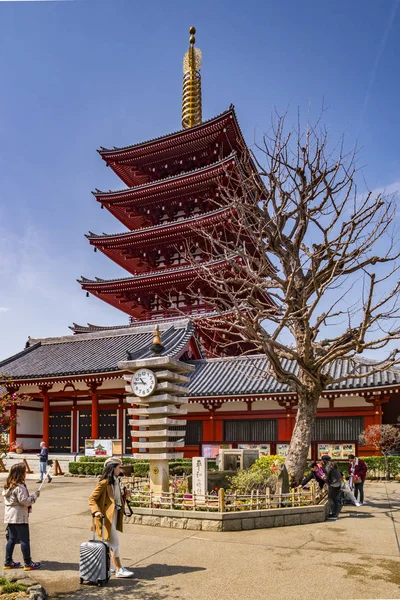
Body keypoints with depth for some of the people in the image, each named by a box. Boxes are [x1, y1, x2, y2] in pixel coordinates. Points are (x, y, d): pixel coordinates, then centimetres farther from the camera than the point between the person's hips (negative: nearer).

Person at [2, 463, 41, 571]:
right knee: (24, 540, 0)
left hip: (9, 516, 9)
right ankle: (28, 563, 5)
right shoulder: (19, 487, -20)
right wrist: (34, 496, -10)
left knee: (12, 539, 16)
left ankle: (8, 562, 21)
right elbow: (24, 500, -24)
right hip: (19, 517, -9)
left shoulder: (8, 486, 9)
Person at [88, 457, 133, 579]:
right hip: (107, 516, -9)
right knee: (115, 543, -5)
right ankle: (119, 570, 2)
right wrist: (96, 511, -30)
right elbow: (92, 499, -17)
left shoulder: (116, 482, 11)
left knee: (108, 542, 16)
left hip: (115, 515, 9)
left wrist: (124, 494, 2)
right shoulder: (104, 483, -17)